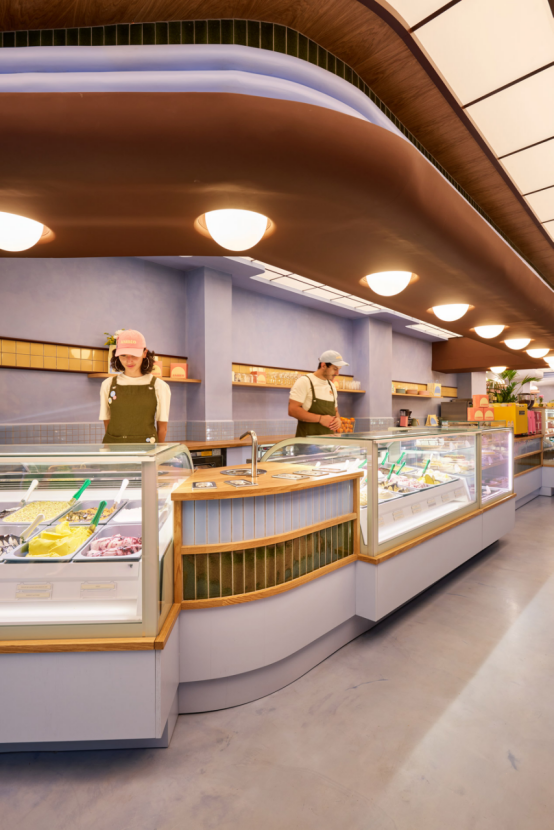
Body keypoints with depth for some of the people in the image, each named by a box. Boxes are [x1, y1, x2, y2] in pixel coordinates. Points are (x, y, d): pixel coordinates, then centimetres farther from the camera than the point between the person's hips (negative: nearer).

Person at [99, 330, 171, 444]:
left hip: (146, 447, -1)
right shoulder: (108, 385, 8)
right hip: (114, 447, 2)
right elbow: (107, 424, 12)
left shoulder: (160, 387, 0)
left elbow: (162, 428, 4)